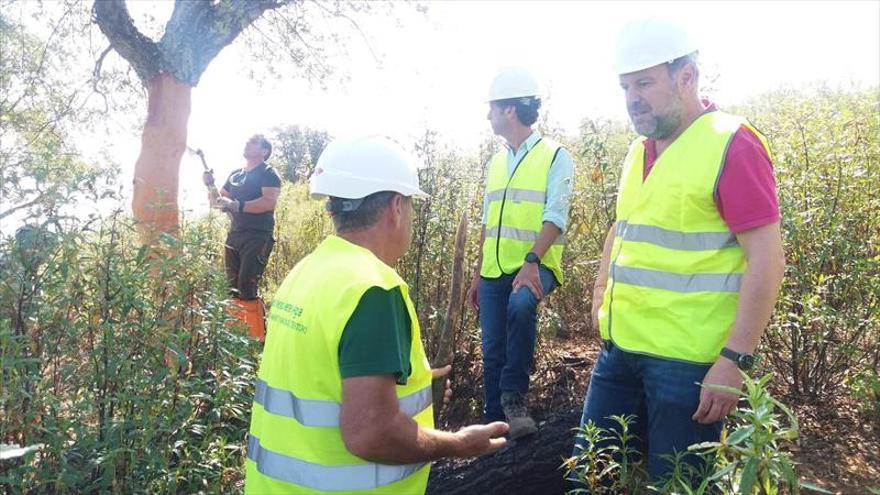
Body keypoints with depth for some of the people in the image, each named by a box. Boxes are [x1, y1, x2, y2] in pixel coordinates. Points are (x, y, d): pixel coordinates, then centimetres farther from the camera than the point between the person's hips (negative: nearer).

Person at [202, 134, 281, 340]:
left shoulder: (268, 173, -4)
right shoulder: (235, 175, 20)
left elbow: (269, 202, -20)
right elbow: (220, 201, 24)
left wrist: (236, 205, -23)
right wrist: (210, 186, 5)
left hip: (258, 238, -8)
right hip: (235, 236, 8)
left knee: (247, 289, -14)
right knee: (233, 289, 8)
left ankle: (258, 338, -6)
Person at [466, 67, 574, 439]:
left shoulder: (555, 156, -3)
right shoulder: (496, 162, 16)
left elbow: (555, 217, -14)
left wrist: (532, 261, -28)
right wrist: (478, 275, 17)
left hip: (534, 266, -6)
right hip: (494, 271, 6)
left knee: (521, 305, -36)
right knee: (492, 352, 6)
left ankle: (515, 396, -19)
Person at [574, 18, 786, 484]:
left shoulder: (732, 144, -11)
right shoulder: (638, 151, 11)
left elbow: (767, 260, -16)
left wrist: (734, 360, -20)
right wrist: (602, 291, 13)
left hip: (687, 361, -7)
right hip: (620, 348, 7)